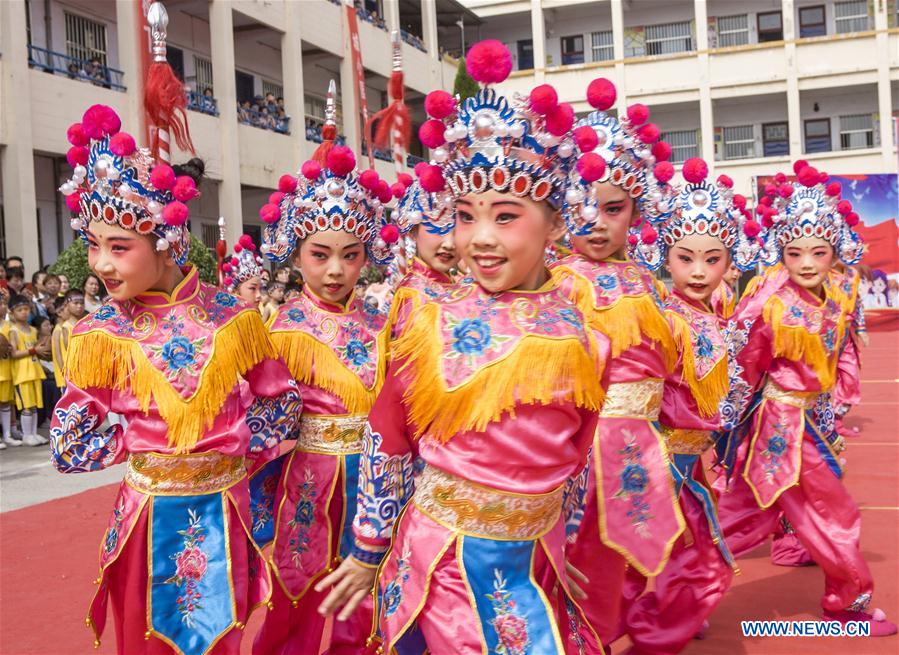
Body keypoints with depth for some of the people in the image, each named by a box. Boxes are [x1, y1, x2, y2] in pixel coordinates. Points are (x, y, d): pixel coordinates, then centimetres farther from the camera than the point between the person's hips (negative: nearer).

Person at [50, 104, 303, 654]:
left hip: (222, 511, 0)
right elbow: (69, 447, -5)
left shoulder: (232, 317, -6)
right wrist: (139, 441, -8)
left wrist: (236, 446, -8)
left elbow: (283, 400, 2)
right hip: (149, 512, 0)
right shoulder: (101, 335, -5)